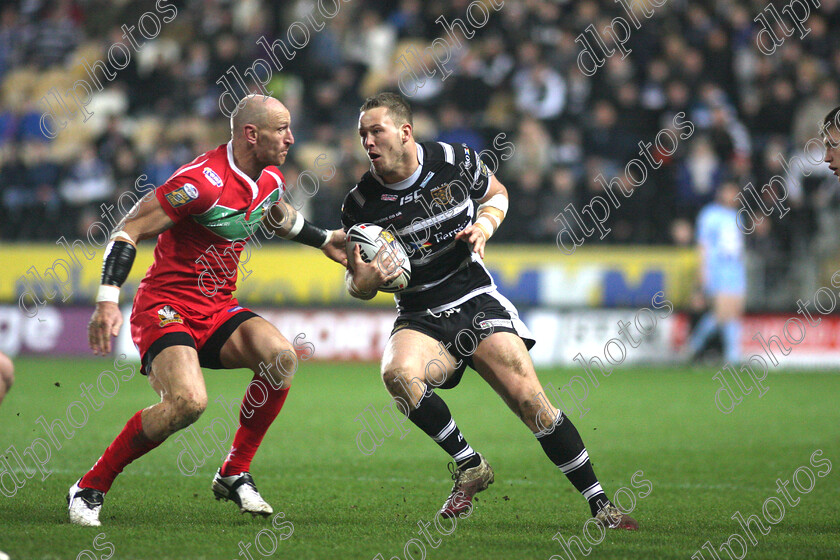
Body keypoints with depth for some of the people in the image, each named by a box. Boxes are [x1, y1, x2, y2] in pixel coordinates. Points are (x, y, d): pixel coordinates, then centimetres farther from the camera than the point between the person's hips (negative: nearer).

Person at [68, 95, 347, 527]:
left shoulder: (270, 181, 6)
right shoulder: (204, 181, -21)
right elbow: (129, 230, -18)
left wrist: (324, 240, 30)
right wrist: (108, 299, -27)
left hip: (218, 309, 8)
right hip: (166, 307, -8)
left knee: (280, 357, -19)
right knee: (188, 400, -30)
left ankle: (234, 475, -2)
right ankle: (89, 488, -13)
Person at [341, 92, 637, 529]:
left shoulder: (455, 161, -6)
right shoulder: (361, 203, -7)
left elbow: (496, 193, 15)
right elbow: (356, 285, 2)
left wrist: (484, 225, -6)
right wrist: (366, 280, -22)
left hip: (477, 301, 0)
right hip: (420, 320, 1)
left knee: (532, 404, -15)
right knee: (397, 374, -33)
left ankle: (600, 505, -4)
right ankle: (469, 465, -13)